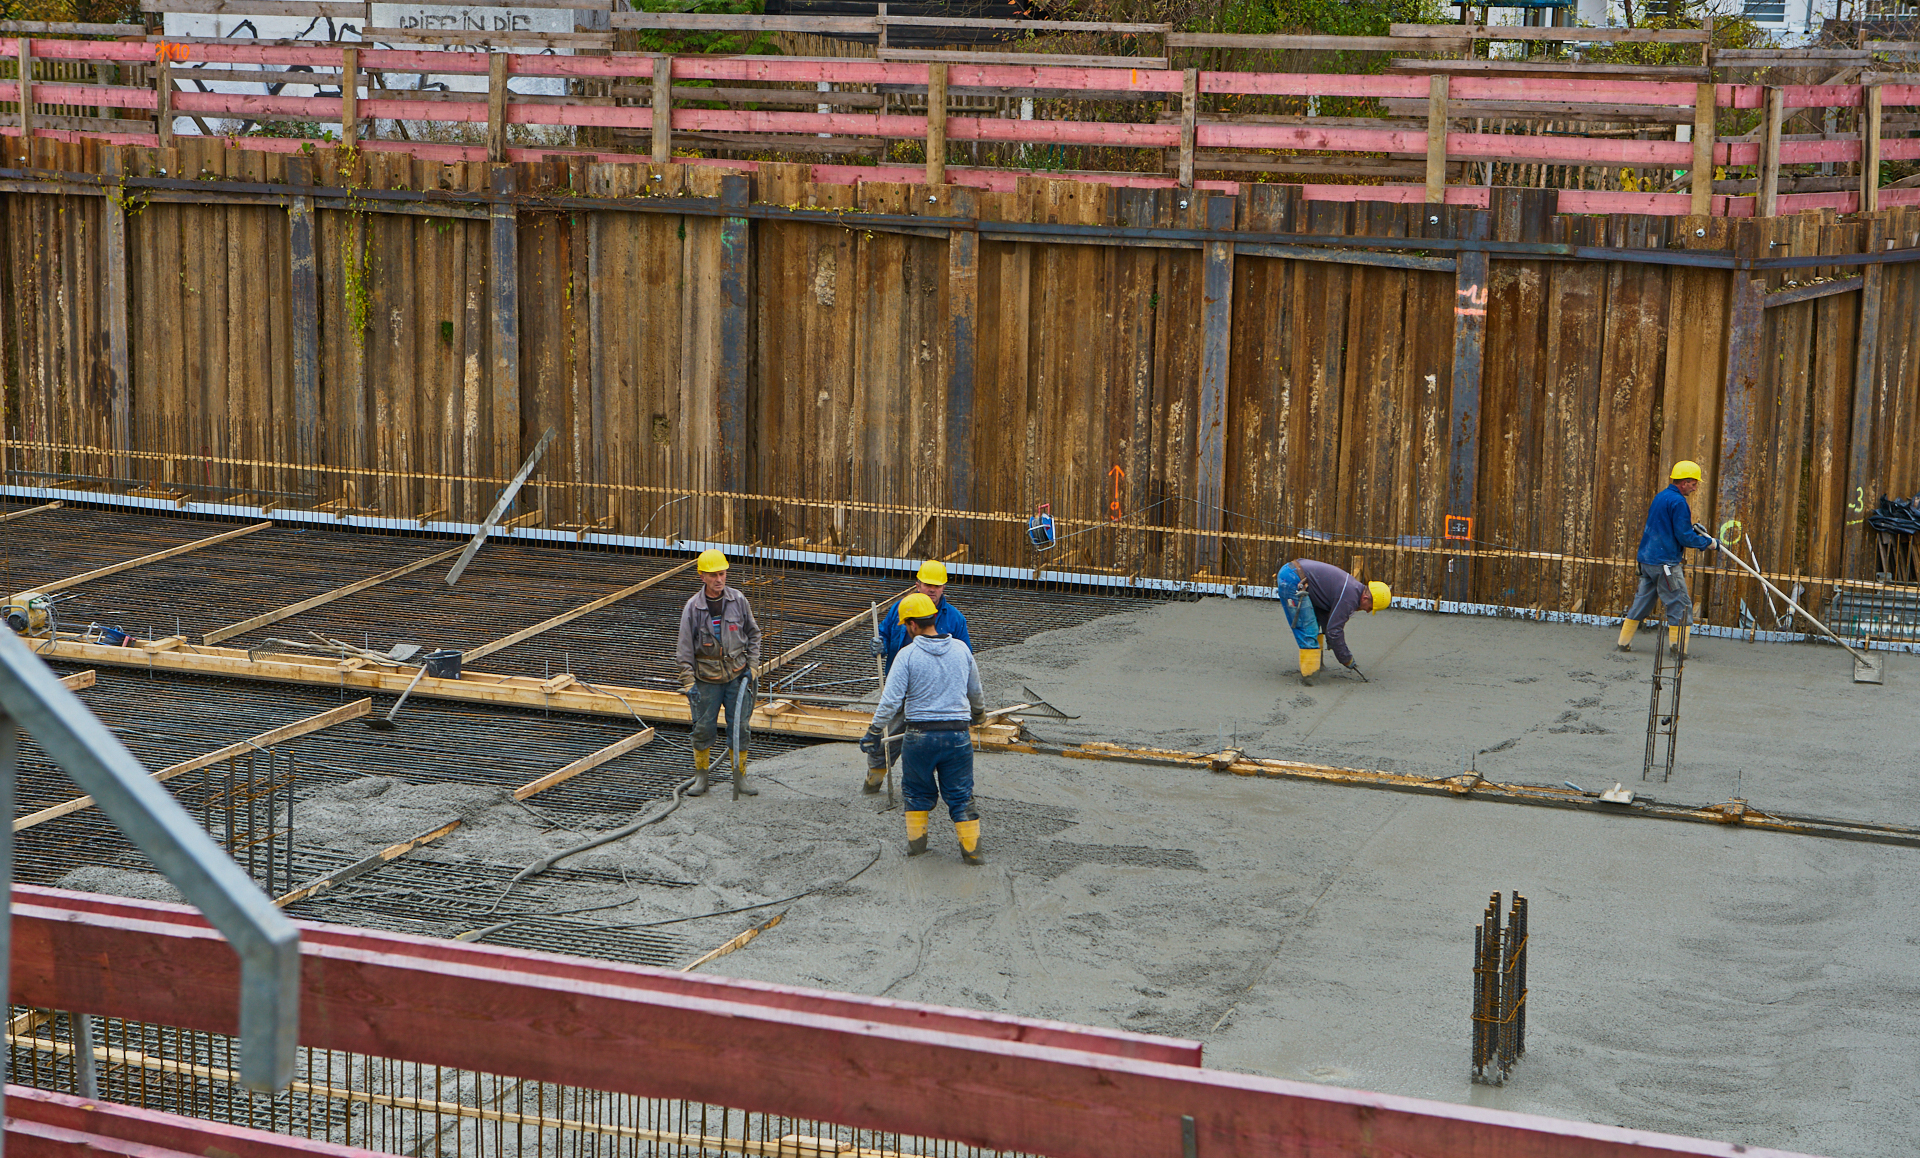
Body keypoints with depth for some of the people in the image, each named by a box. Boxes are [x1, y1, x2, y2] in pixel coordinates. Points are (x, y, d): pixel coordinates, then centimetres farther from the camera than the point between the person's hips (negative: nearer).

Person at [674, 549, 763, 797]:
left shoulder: (738, 601, -1)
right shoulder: (693, 607, -6)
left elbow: (753, 634, 11)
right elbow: (685, 649, -4)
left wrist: (751, 666, 3)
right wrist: (689, 684, -9)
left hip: (737, 675, 1)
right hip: (707, 679, -1)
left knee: (739, 727, 2)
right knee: (703, 728, 3)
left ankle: (740, 776, 14)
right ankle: (701, 777, 17)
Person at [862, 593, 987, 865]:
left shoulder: (908, 654, -9)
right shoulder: (961, 649, 3)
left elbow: (890, 700, -13)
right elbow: (975, 691, 18)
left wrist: (874, 733, -4)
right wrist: (979, 713, 38)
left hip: (920, 735, -2)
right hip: (958, 733, 2)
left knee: (918, 791, 18)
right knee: (960, 794, 11)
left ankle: (916, 841, 25)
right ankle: (971, 849, 11)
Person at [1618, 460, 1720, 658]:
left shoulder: (1660, 497, 15)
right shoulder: (1678, 502, -14)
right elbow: (1684, 537, -16)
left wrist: (1691, 529, 18)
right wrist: (1708, 543, -4)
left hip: (1647, 560, 9)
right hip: (1666, 562, -9)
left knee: (1642, 601, 15)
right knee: (1680, 604, -3)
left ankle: (1624, 641, 17)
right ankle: (1678, 648, -4)